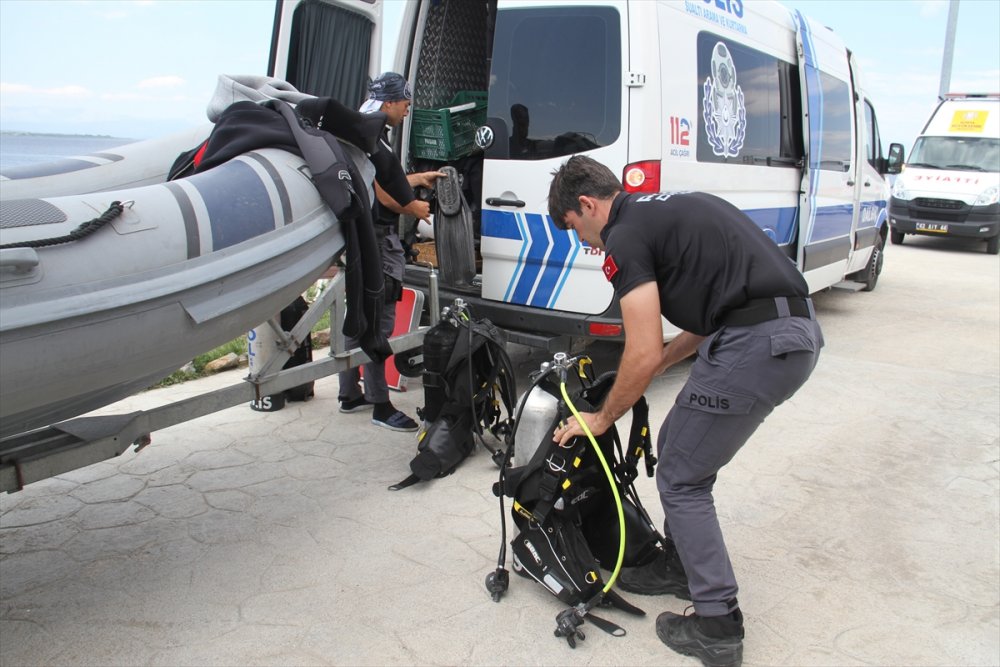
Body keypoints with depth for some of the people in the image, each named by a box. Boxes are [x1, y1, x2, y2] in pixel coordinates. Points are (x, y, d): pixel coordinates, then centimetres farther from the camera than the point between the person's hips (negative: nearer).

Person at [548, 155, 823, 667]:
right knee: (678, 448, 22)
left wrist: (601, 420, 4)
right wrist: (662, 362, 27)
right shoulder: (670, 208, 23)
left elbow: (643, 355, -11)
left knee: (682, 480, 6)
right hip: (797, 333, 10)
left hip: (756, 347, -9)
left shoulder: (626, 237, -6)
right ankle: (679, 565, 38)